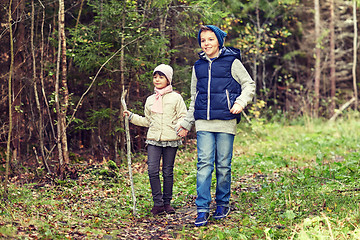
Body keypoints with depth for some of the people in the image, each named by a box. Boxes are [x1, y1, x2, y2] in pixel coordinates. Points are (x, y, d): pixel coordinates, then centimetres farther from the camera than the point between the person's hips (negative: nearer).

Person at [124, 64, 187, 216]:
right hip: (153, 140, 3)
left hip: (171, 140, -3)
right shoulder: (150, 100, 16)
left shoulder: (176, 98, 4)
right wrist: (131, 117, 15)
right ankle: (158, 203, -2)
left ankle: (167, 202, 16)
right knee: (152, 170, -9)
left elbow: (183, 116, 1)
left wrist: (180, 125, -20)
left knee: (168, 171, 3)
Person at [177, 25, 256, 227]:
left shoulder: (232, 62, 3)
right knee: (204, 164, -7)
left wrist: (240, 102, -13)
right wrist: (186, 124, 23)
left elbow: (249, 85, 5)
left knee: (223, 165, 2)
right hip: (204, 124, 3)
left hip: (226, 122, -3)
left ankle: (223, 204, 19)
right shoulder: (198, 67, 16)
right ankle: (202, 210, -6)